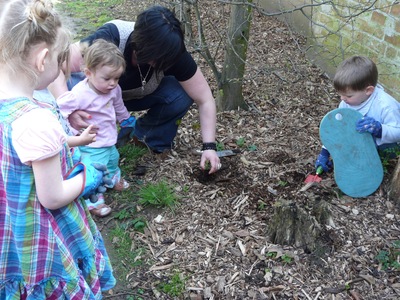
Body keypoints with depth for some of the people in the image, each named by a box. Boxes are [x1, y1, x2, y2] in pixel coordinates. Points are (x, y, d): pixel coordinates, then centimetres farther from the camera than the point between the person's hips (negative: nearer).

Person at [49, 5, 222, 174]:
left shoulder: (174, 54, -30)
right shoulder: (109, 39, -39)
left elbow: (205, 99, -23)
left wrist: (209, 146, -30)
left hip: (139, 96, 2)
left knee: (181, 96, -25)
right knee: (70, 86, -37)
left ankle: (145, 134, 1)